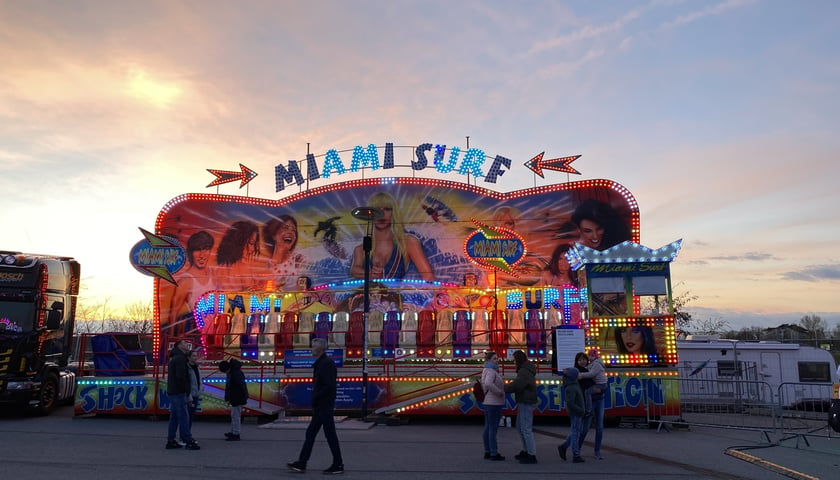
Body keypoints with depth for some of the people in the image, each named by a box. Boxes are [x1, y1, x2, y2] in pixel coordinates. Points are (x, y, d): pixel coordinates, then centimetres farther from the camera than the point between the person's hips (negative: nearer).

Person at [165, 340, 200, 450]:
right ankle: (188, 442, -5)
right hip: (178, 392, -10)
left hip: (172, 391, 10)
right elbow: (180, 376, -22)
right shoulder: (180, 358, -13)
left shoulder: (174, 358, 19)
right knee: (184, 416, -7)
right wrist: (186, 390, -13)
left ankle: (170, 441, 17)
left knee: (174, 417, 13)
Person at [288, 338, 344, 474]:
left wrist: (315, 398, -17)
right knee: (310, 433, 11)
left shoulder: (327, 363, -16)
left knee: (330, 435, -2)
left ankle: (338, 465, 7)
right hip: (319, 407, 10)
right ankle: (301, 463, 17)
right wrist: (315, 399, 11)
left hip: (325, 407, -10)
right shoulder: (320, 363, 14)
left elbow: (329, 386, -23)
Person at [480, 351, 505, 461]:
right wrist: (499, 392, -23)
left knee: (488, 428, 11)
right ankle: (494, 454, 0)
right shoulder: (491, 371, -16)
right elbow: (488, 383, -36)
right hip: (494, 403, -10)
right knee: (493, 428, -4)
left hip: (487, 402, 10)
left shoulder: (486, 371, 14)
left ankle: (487, 452, 16)